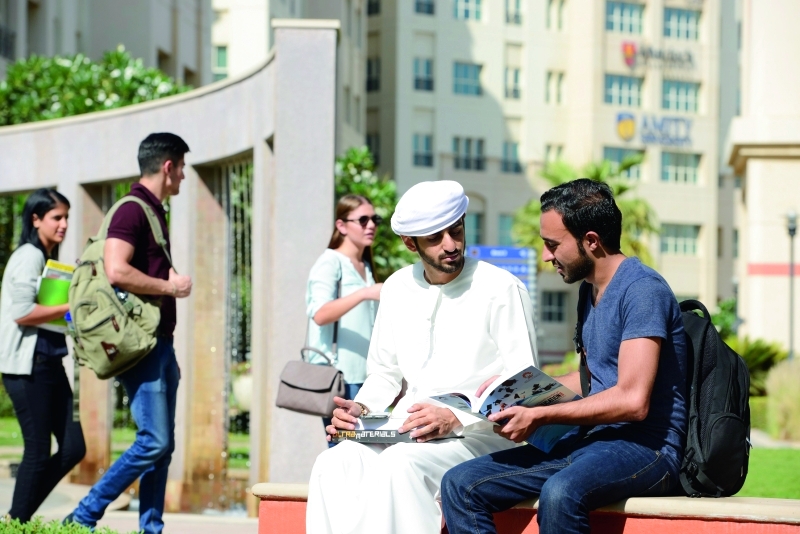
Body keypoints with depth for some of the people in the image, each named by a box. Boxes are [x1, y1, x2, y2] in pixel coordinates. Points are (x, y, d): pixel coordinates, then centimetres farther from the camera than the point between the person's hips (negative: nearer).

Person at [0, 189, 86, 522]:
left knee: (73, 447, 6)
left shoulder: (50, 259, 17)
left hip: (51, 363, 9)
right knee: (38, 452, -5)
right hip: (28, 366, -9)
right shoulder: (28, 257, -10)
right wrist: (69, 308, -15)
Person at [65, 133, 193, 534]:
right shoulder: (132, 210, -12)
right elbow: (116, 271, -25)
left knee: (162, 444, 9)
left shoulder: (154, 211, 18)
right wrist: (169, 286, -14)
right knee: (154, 441, -12)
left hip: (160, 343, 10)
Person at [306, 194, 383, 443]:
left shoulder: (365, 267, 18)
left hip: (364, 374, 8)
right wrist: (364, 293, -31)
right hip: (339, 375, -8)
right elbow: (320, 315, -22)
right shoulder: (331, 262, -6)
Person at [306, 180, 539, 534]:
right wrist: (360, 408, -1)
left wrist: (455, 418, -21)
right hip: (408, 435, 5)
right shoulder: (397, 289, 11)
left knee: (398, 465, -35)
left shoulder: (500, 289, -8)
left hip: (477, 436, -5)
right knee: (333, 465, -23)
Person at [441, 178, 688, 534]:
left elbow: (632, 400, -21)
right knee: (460, 485, -8)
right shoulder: (593, 293, 17)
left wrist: (540, 416, -15)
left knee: (559, 493, -40)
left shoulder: (641, 289, -13)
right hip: (590, 442, 9)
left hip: (644, 447, -9)